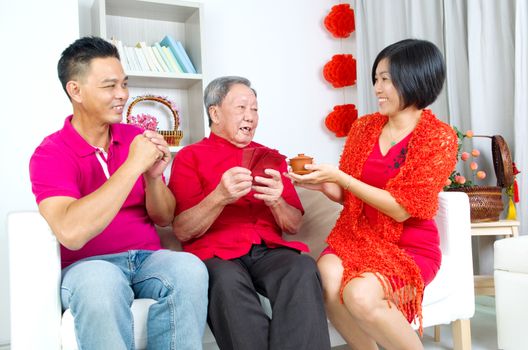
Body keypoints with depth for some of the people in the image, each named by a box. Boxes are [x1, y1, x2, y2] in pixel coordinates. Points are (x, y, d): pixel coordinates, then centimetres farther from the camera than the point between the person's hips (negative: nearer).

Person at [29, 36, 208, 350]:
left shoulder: (136, 138, 6)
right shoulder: (51, 154, -6)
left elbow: (164, 218, 8)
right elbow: (71, 233, -24)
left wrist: (153, 176, -13)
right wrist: (133, 166, -23)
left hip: (148, 257, 4)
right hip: (88, 266, -3)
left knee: (189, 266, -29)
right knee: (102, 281, -38)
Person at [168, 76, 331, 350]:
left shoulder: (271, 158, 20)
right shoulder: (190, 157, 10)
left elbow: (294, 226, 16)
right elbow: (182, 231, 0)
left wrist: (276, 202, -7)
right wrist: (219, 197, -18)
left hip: (269, 250, 3)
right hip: (215, 254, -2)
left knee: (303, 268, -31)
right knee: (227, 280, -37)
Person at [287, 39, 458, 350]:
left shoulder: (439, 137, -8)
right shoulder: (363, 127, 6)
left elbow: (401, 209, -15)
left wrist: (338, 176, -18)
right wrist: (321, 184, -9)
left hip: (409, 246, -4)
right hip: (358, 236, 4)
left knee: (360, 294, -32)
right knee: (327, 278, -28)